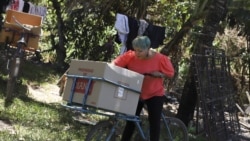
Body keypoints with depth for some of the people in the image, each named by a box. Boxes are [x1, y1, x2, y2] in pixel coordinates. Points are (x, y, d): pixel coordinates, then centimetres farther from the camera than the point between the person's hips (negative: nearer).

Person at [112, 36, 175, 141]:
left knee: (154, 123, -1)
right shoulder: (130, 56, -15)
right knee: (131, 121, 7)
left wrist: (152, 74, -24)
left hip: (154, 94, -2)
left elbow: (170, 73, -12)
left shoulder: (160, 58, -19)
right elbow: (114, 65, -12)